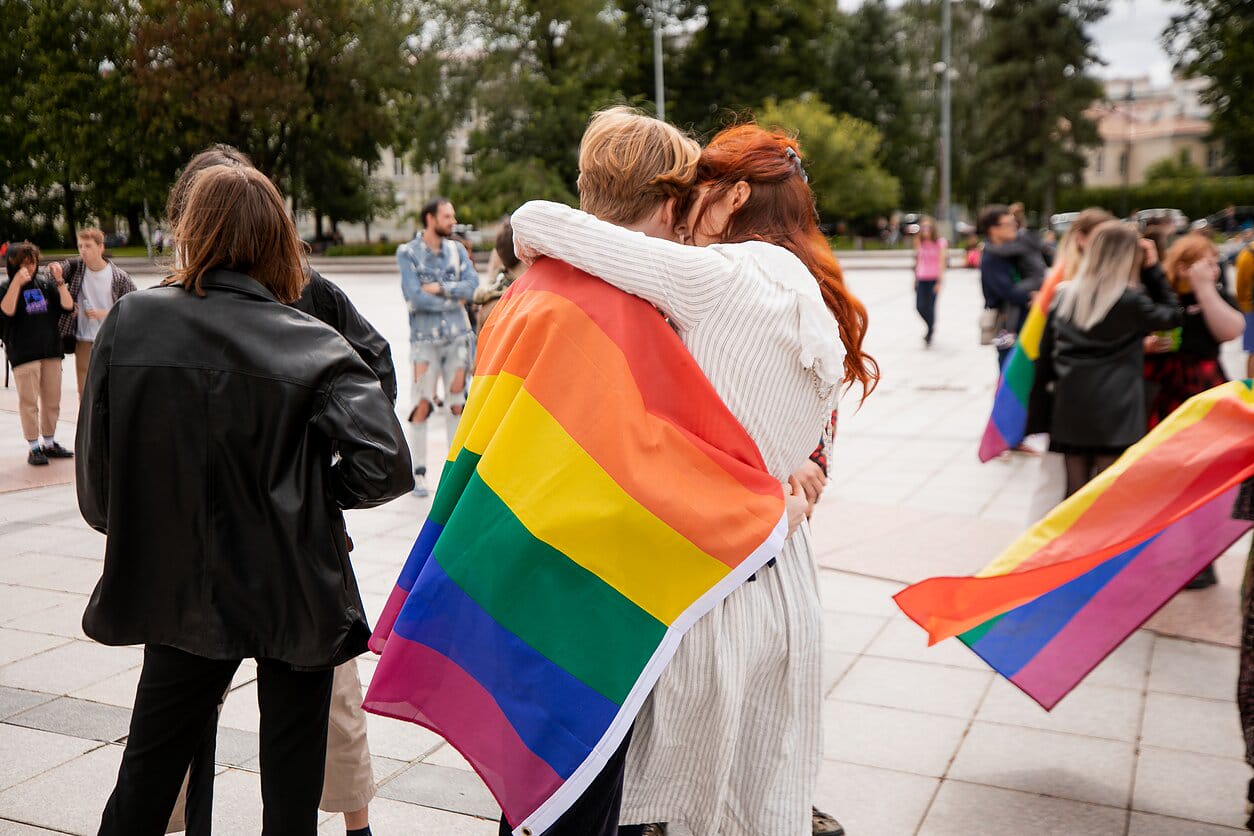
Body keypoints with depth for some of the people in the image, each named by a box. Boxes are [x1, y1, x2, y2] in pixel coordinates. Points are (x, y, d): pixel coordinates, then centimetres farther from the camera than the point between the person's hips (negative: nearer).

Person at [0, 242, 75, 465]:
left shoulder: (45, 285, 9)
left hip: (51, 351, 4)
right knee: (29, 402, -1)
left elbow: (68, 306, 1)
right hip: (23, 354, -4)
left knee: (52, 401, 11)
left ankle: (49, 443, 24)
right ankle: (34, 448, 6)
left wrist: (60, 281, -9)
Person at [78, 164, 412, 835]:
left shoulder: (127, 323, -7)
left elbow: (95, 483, -4)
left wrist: (148, 535, 14)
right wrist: (317, 491, -3)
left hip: (178, 595, 2)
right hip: (293, 596, -2)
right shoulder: (312, 345, -13)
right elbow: (385, 464, -24)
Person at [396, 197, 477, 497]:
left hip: (458, 336, 3)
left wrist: (440, 288, -12)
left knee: (457, 403, 5)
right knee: (422, 405, -6)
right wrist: (453, 300, -6)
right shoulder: (407, 252, -2)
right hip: (425, 338, -3)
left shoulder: (456, 250, 9)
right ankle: (418, 472, 3)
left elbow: (472, 286, -3)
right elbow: (415, 298, -13)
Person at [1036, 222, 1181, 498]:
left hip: (1070, 406, 5)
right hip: (1115, 409, -5)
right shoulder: (1130, 299, -9)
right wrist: (1153, 271, 7)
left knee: (1075, 491, 12)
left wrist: (1049, 381, 20)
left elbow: (1045, 352, 8)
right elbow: (1171, 315, 8)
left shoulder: (1064, 294, 5)